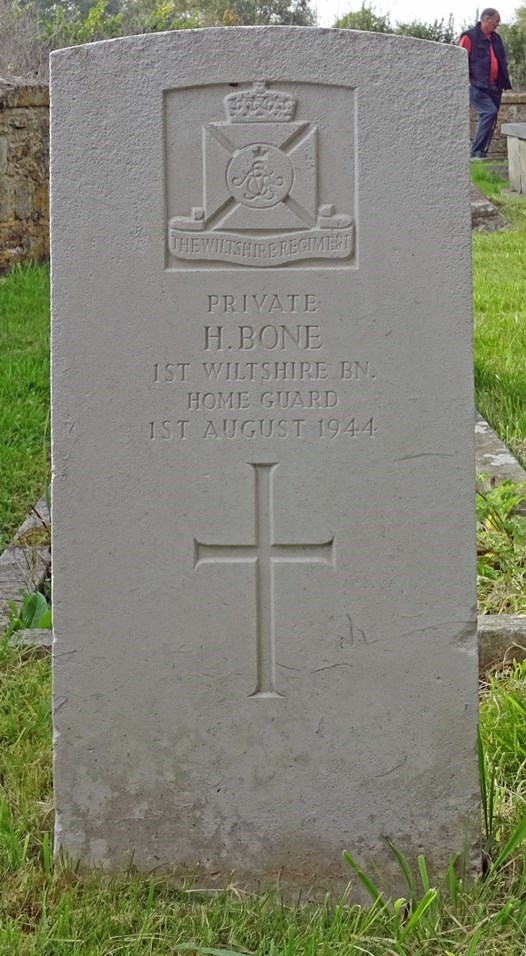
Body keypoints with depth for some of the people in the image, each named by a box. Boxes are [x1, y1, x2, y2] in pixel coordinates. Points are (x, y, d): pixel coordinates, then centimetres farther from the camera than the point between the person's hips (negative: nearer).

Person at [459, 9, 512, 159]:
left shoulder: (496, 38, 17)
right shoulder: (469, 37, -5)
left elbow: (501, 62, 25)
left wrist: (504, 83, 18)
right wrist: (466, 81, -12)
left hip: (493, 87, 8)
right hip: (476, 87, -8)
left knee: (490, 118, 6)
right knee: (490, 112, -22)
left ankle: (482, 153, 14)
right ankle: (476, 152, -18)